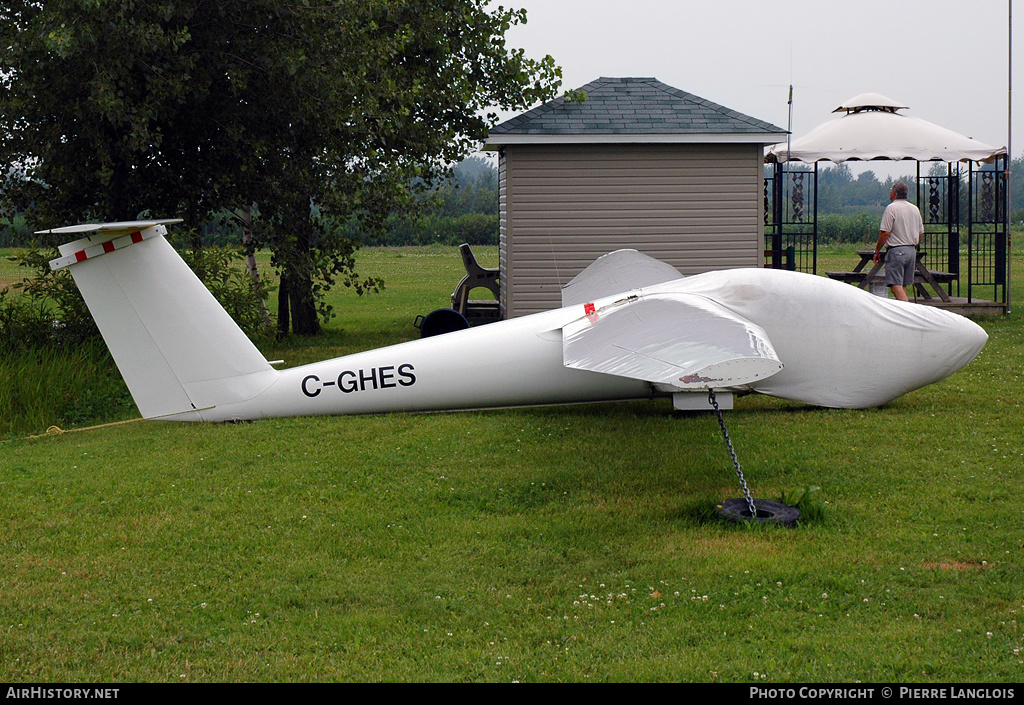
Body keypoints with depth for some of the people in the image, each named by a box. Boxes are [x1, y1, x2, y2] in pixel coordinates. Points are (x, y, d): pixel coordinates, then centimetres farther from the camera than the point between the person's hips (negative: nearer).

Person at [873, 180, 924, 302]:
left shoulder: (891, 208, -9)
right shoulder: (915, 209, 13)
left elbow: (885, 233, -13)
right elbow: (920, 233, 17)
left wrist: (877, 251, -4)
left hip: (896, 250, -8)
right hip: (911, 250, 8)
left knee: (895, 285, -12)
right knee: (903, 285, 13)